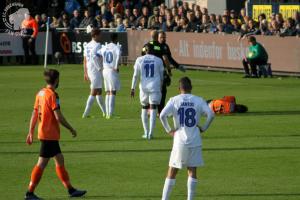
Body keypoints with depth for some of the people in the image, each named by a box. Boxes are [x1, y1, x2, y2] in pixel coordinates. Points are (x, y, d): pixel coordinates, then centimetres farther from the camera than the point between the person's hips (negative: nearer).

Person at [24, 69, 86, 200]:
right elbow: (58, 117, -19)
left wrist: (31, 132, 16)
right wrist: (71, 129, -9)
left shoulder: (40, 93, 10)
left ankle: (70, 189, 17)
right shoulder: (52, 95, -15)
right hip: (50, 134, -9)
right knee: (42, 163, -6)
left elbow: (34, 114, 13)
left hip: (44, 133, 9)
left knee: (60, 160, 13)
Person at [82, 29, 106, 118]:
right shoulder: (97, 45, -12)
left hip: (89, 71, 9)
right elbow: (95, 57, -26)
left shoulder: (87, 46, 13)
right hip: (96, 71, -9)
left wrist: (85, 73, 19)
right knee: (94, 92, -7)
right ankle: (86, 113, -10)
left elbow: (85, 60, 15)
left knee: (99, 92, 15)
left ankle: (105, 112, 21)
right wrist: (100, 68, -17)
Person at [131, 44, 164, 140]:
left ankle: (146, 132, 16)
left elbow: (136, 75, -1)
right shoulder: (158, 60, 3)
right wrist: (161, 87, 24)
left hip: (144, 87, 1)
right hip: (155, 87, -1)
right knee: (153, 109, 0)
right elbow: (161, 76, 10)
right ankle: (150, 133, -9)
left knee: (144, 108, 15)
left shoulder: (139, 60, 2)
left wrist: (133, 88, 1)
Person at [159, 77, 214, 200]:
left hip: (179, 140, 0)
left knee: (172, 172, 6)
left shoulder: (174, 100, 0)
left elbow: (162, 115, -13)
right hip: (195, 141, 1)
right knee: (192, 171, 7)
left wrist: (168, 130, -2)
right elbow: (211, 114, -10)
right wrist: (204, 128, 3)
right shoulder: (199, 101, 2)